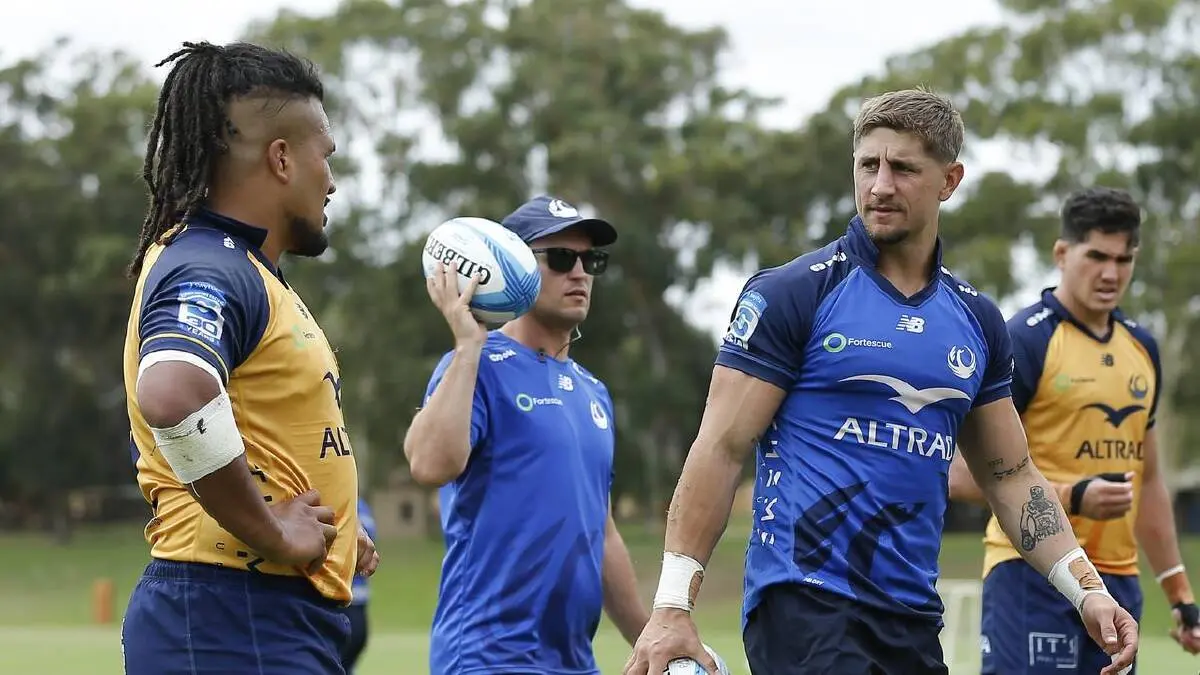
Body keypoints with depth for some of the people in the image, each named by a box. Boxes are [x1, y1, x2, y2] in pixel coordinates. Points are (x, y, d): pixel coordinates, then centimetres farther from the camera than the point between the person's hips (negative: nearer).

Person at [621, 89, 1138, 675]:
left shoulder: (976, 320, 13)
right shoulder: (791, 293, -3)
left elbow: (1010, 475, 19)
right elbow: (722, 449, -7)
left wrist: (1088, 590, 8)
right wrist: (672, 607, -13)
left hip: (914, 621, 6)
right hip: (804, 605, -6)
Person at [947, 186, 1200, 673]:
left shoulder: (1141, 348, 14)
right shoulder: (1024, 341, -7)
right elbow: (962, 475, -11)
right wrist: (1071, 497, -21)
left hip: (1118, 581, 7)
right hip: (1032, 579, -7)